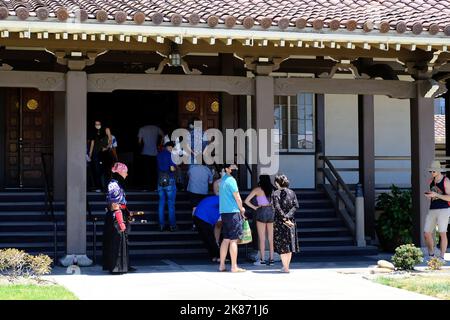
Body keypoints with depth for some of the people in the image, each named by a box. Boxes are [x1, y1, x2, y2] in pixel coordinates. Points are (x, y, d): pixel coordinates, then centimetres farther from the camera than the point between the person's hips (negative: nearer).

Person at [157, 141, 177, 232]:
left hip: (160, 181, 5)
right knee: (171, 204, 2)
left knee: (161, 204, 10)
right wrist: (176, 167, 3)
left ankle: (161, 225, 10)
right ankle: (172, 225, 4)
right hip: (169, 181, -5)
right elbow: (172, 168, -18)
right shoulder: (170, 154, -10)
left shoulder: (159, 155, 8)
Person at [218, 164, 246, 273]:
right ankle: (234, 267, -4)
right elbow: (237, 198, -11)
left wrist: (239, 209, 17)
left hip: (224, 212, 9)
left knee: (226, 239, 12)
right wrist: (241, 209, 7)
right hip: (232, 212, -9)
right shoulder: (231, 180, -12)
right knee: (234, 240, -5)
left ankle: (222, 265, 12)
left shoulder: (223, 179, 16)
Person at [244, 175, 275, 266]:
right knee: (271, 238, 8)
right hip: (271, 212, 4)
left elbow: (246, 201, -10)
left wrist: (254, 207, -2)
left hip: (262, 212, -4)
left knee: (262, 238, 2)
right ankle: (271, 259, 10)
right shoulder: (272, 189, 4)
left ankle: (262, 260, 3)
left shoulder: (257, 190, -6)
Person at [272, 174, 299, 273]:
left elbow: (277, 208, -16)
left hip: (279, 221, -4)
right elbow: (296, 206, -4)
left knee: (282, 244, 1)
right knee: (289, 243, 12)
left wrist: (284, 218, -15)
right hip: (291, 221, 4)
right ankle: (287, 266, 17)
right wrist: (288, 217, -10)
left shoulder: (275, 194, -7)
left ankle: (285, 267, -1)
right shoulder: (292, 193, 5)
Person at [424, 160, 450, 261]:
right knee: (426, 233, 1)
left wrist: (436, 194, -21)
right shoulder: (431, 181, 13)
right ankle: (431, 255, 18)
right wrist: (428, 195, 1)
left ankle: (442, 257, -1)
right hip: (432, 210, 6)